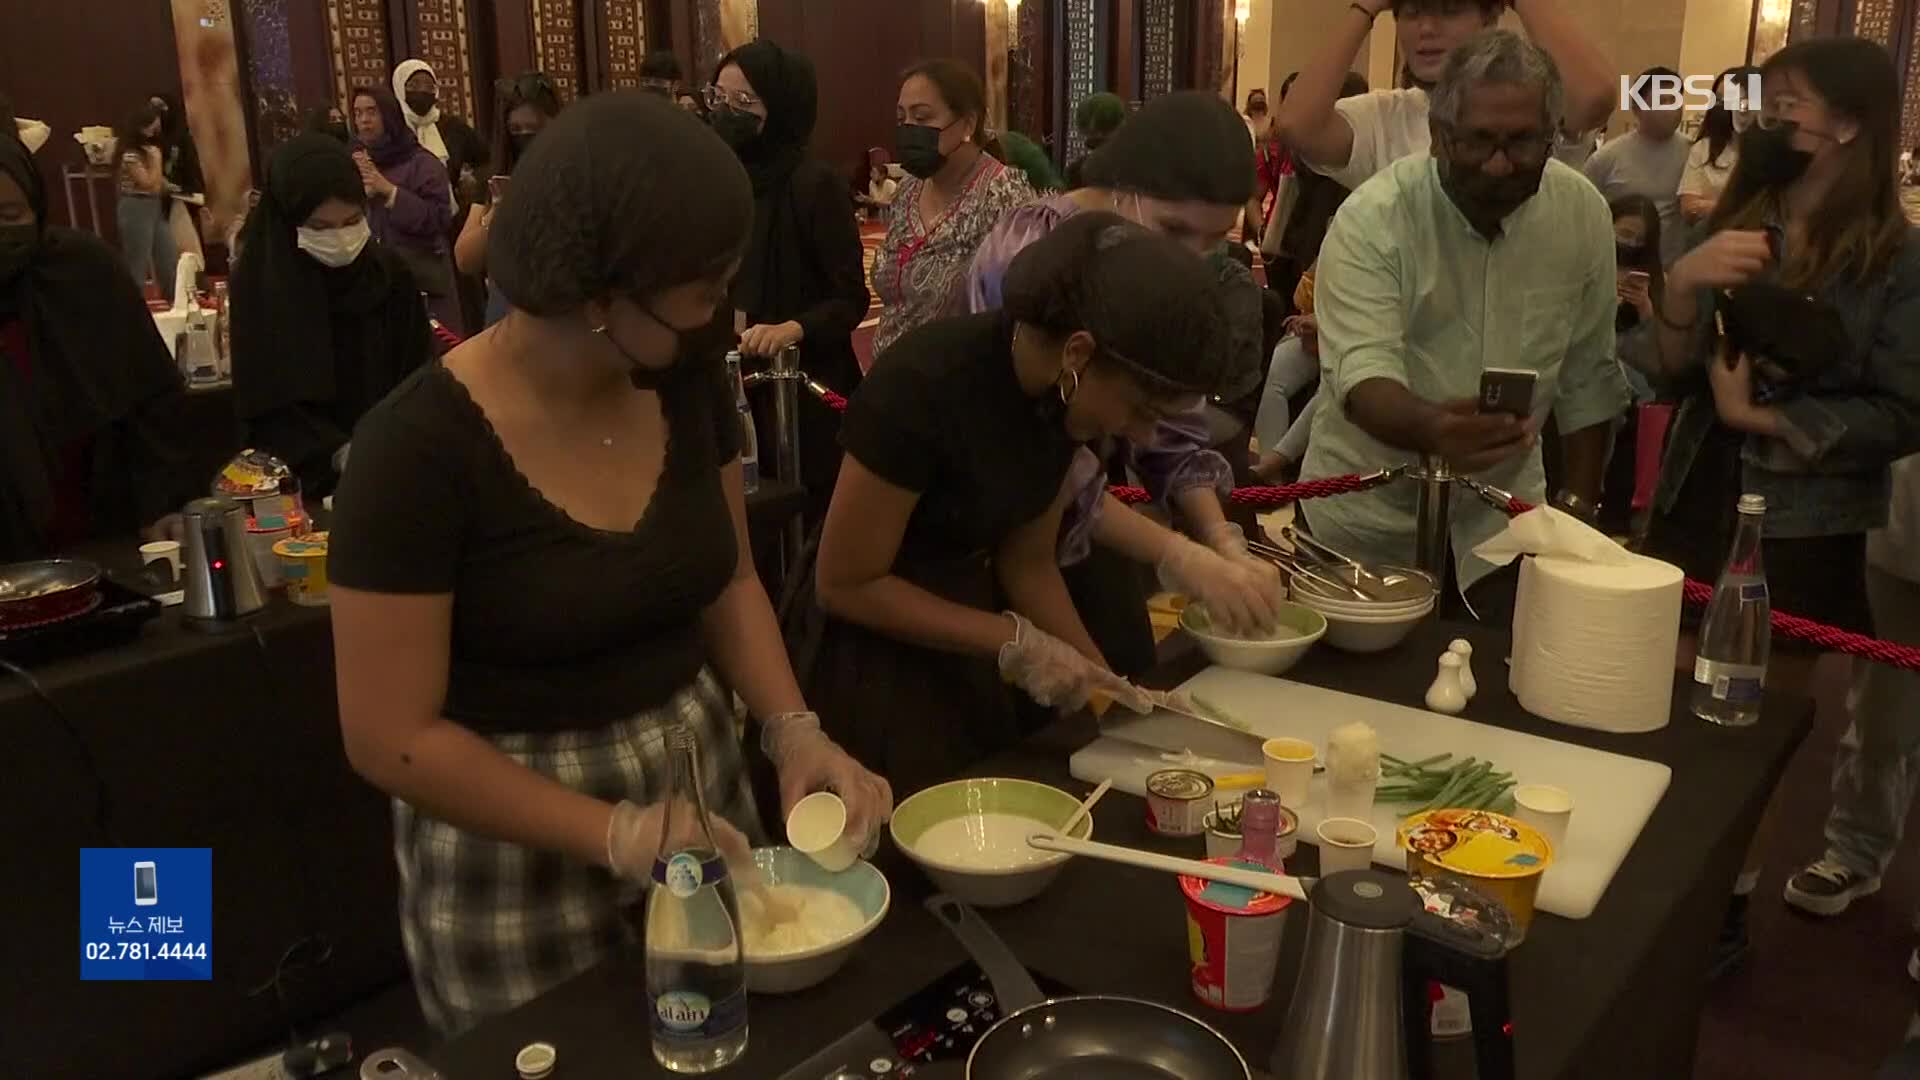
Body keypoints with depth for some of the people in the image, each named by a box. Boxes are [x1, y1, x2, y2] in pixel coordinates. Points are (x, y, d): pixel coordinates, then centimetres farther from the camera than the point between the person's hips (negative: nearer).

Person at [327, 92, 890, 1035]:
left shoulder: (689, 380, -7)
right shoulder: (421, 446, -23)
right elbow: (390, 737, -19)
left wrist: (792, 730, -10)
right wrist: (616, 834, -23)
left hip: (700, 778, 5)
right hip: (518, 853, -5)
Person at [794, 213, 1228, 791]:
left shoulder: (1061, 395, -7)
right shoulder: (926, 385, -29)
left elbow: (1028, 562, 2)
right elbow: (845, 583, -21)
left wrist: (1104, 682, -8)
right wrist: (1015, 642, -20)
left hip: (962, 656, 7)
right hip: (872, 666, -7)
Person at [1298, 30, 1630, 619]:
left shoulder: (1584, 214, -7)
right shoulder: (1372, 218, -20)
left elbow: (1587, 374, 3)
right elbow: (1361, 374, -31)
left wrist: (1579, 501, 3)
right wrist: (1433, 429, -51)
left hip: (1503, 510, 3)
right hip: (1367, 511, -3)